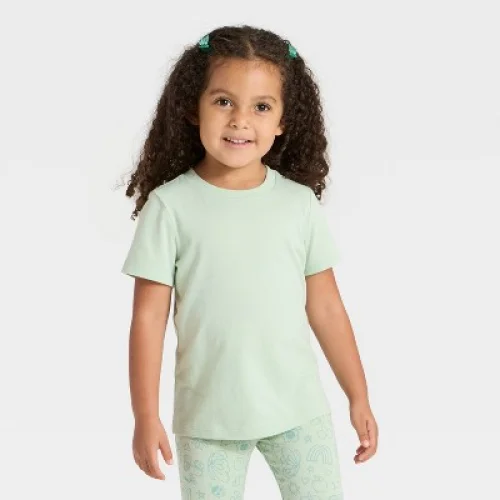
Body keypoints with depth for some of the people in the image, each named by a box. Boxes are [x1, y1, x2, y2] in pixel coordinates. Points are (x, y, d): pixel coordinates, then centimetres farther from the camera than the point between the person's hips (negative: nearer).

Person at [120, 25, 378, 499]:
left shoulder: (300, 203, -2)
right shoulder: (170, 205, -8)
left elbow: (325, 307, 5)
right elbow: (149, 316, -6)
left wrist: (358, 397, 7)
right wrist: (145, 416, -6)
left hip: (298, 408, 2)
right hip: (207, 418, -1)